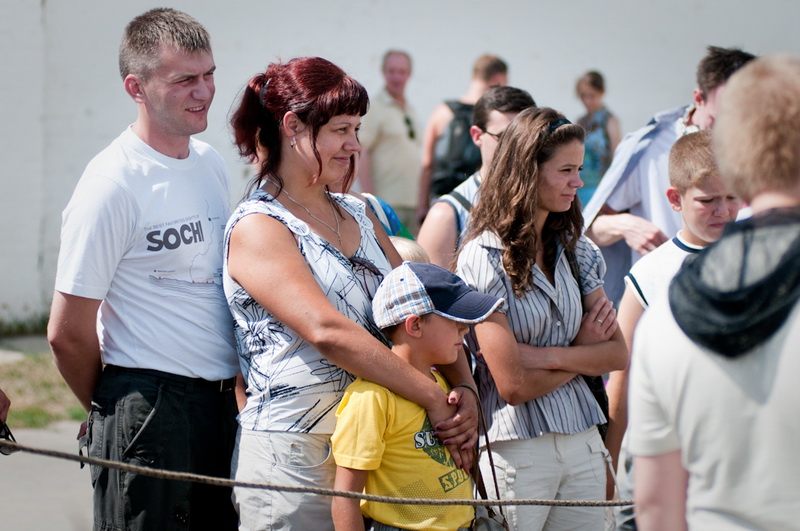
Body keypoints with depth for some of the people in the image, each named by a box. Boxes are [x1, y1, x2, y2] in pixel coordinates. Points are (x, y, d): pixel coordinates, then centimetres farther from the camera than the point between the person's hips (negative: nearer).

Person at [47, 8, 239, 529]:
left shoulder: (211, 163, 10)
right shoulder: (113, 184, -14)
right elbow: (67, 332, -11)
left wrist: (235, 390, 15)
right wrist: (113, 410, 2)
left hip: (223, 403, 7)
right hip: (149, 404, -7)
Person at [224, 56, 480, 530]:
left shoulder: (357, 215, 14)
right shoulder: (257, 228, -10)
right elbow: (326, 330, -22)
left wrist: (463, 388, -7)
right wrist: (434, 399, -23)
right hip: (294, 451, -7)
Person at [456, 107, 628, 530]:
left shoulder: (573, 249, 9)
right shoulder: (484, 257, -11)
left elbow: (618, 354, 4)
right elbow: (512, 385, -15)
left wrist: (550, 356, -11)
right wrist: (582, 351, 0)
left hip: (583, 444, 6)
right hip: (517, 448, -6)